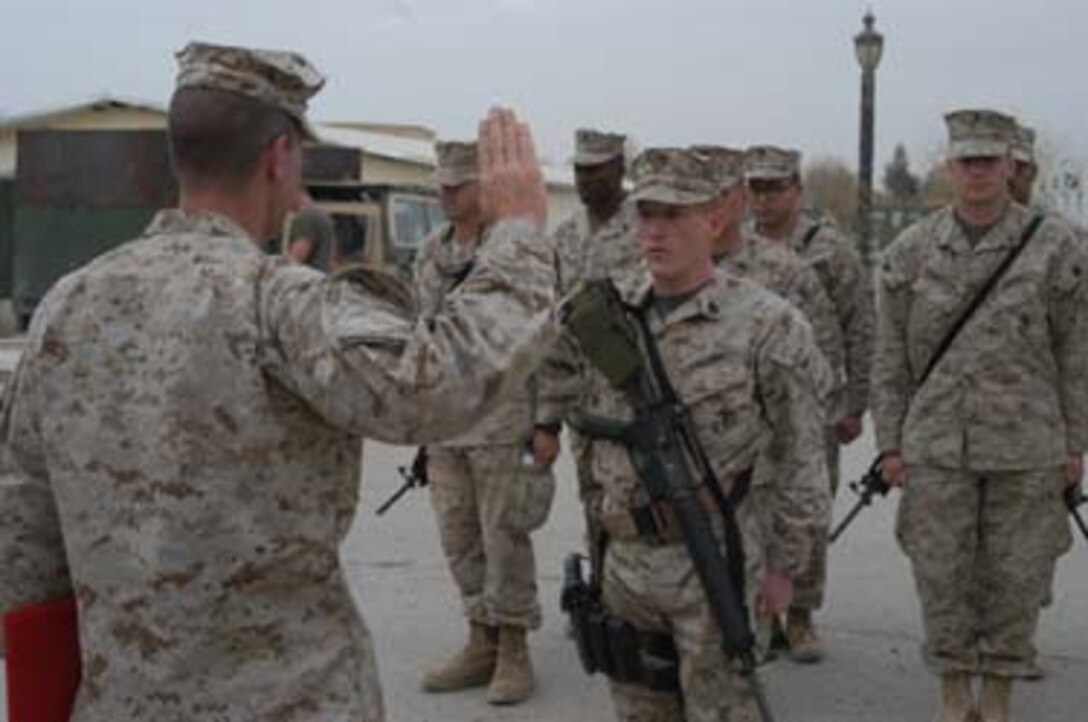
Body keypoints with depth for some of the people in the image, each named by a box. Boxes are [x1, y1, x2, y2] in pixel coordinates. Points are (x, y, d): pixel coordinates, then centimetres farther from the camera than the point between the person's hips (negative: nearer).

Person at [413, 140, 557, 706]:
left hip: (502, 418, -6)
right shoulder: (430, 254, 10)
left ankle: (514, 652, 13)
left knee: (504, 536, 1)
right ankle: (482, 643, 24)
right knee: (459, 537, 11)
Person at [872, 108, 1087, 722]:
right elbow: (892, 356, 4)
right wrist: (890, 443, 2)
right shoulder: (912, 251, 0)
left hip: (1025, 446, -1)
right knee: (942, 574, 6)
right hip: (937, 444, 1)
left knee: (1015, 576, 8)